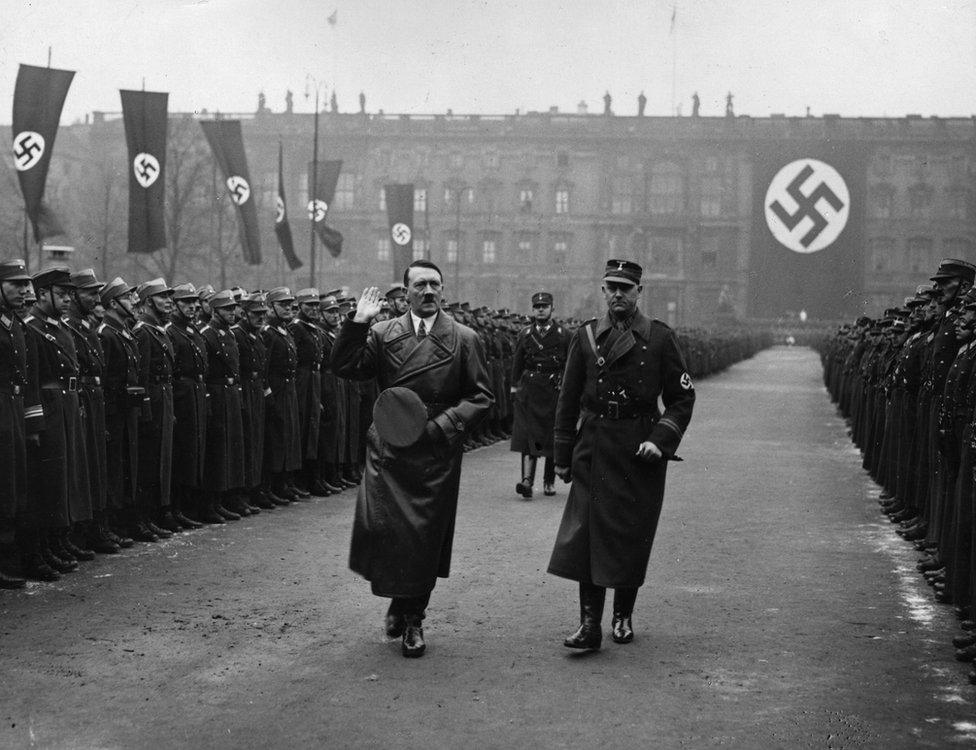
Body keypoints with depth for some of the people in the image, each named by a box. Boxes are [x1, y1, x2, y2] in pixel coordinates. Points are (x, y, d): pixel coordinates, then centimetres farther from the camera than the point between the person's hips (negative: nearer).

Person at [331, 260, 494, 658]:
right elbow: (344, 368, -3)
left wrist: (442, 423, -11)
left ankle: (413, 618, 20)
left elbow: (481, 396, 3)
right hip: (387, 449, 1)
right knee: (378, 526, -8)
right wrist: (358, 322, -12)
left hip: (436, 451, 0)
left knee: (425, 535, 3)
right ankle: (397, 600, 20)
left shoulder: (464, 339, 3)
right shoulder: (382, 334, 6)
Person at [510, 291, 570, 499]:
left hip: (555, 392, -1)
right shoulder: (524, 334, 9)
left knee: (553, 440, 4)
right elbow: (517, 364, 14)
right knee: (528, 435, -11)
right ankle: (527, 481, -18)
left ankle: (549, 482, 17)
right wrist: (515, 386, 8)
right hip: (528, 392, 1)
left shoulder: (564, 335, 3)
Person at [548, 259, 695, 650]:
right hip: (593, 449, 1)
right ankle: (590, 624, -6)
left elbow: (683, 398, 3)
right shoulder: (586, 336, 5)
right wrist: (563, 455, 7)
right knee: (587, 533, -7)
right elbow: (568, 399, 9)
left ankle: (623, 616, 22)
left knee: (633, 537, 6)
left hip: (640, 451, -1)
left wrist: (661, 439, -11)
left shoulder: (660, 338, 0)